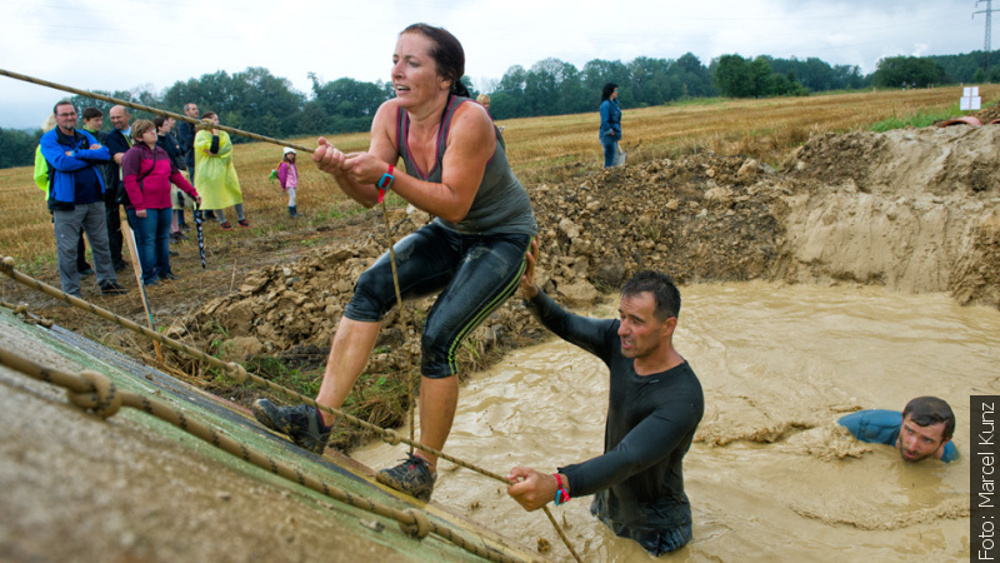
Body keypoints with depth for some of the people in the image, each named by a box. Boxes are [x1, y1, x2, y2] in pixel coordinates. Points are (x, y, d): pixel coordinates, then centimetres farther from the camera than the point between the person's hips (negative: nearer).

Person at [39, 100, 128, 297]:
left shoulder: (85, 137, 12)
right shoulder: (49, 139, -3)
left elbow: (105, 154, -5)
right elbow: (61, 163, -20)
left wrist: (77, 154, -16)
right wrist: (91, 156, -11)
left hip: (94, 200, 5)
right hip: (66, 202, -5)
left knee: (101, 244, 12)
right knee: (67, 249, -1)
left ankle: (107, 282, 24)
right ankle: (71, 292, 8)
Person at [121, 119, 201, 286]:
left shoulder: (161, 152, 16)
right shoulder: (134, 153, -7)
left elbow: (175, 175, 22)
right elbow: (130, 181, -14)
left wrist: (192, 191, 18)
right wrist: (138, 205, -20)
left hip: (164, 205, 7)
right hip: (144, 207, -7)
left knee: (163, 238, 14)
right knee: (147, 241, -2)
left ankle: (163, 271, 26)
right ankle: (148, 276, 6)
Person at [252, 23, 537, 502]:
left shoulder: (469, 121, -28)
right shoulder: (391, 115, -8)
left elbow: (454, 204, -32)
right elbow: (369, 197, -11)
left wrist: (386, 173, -39)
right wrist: (341, 170, -32)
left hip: (503, 240, -6)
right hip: (450, 236, 7)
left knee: (438, 337, -19)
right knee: (371, 287, -15)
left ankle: (424, 470, -3)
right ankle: (318, 420, -17)